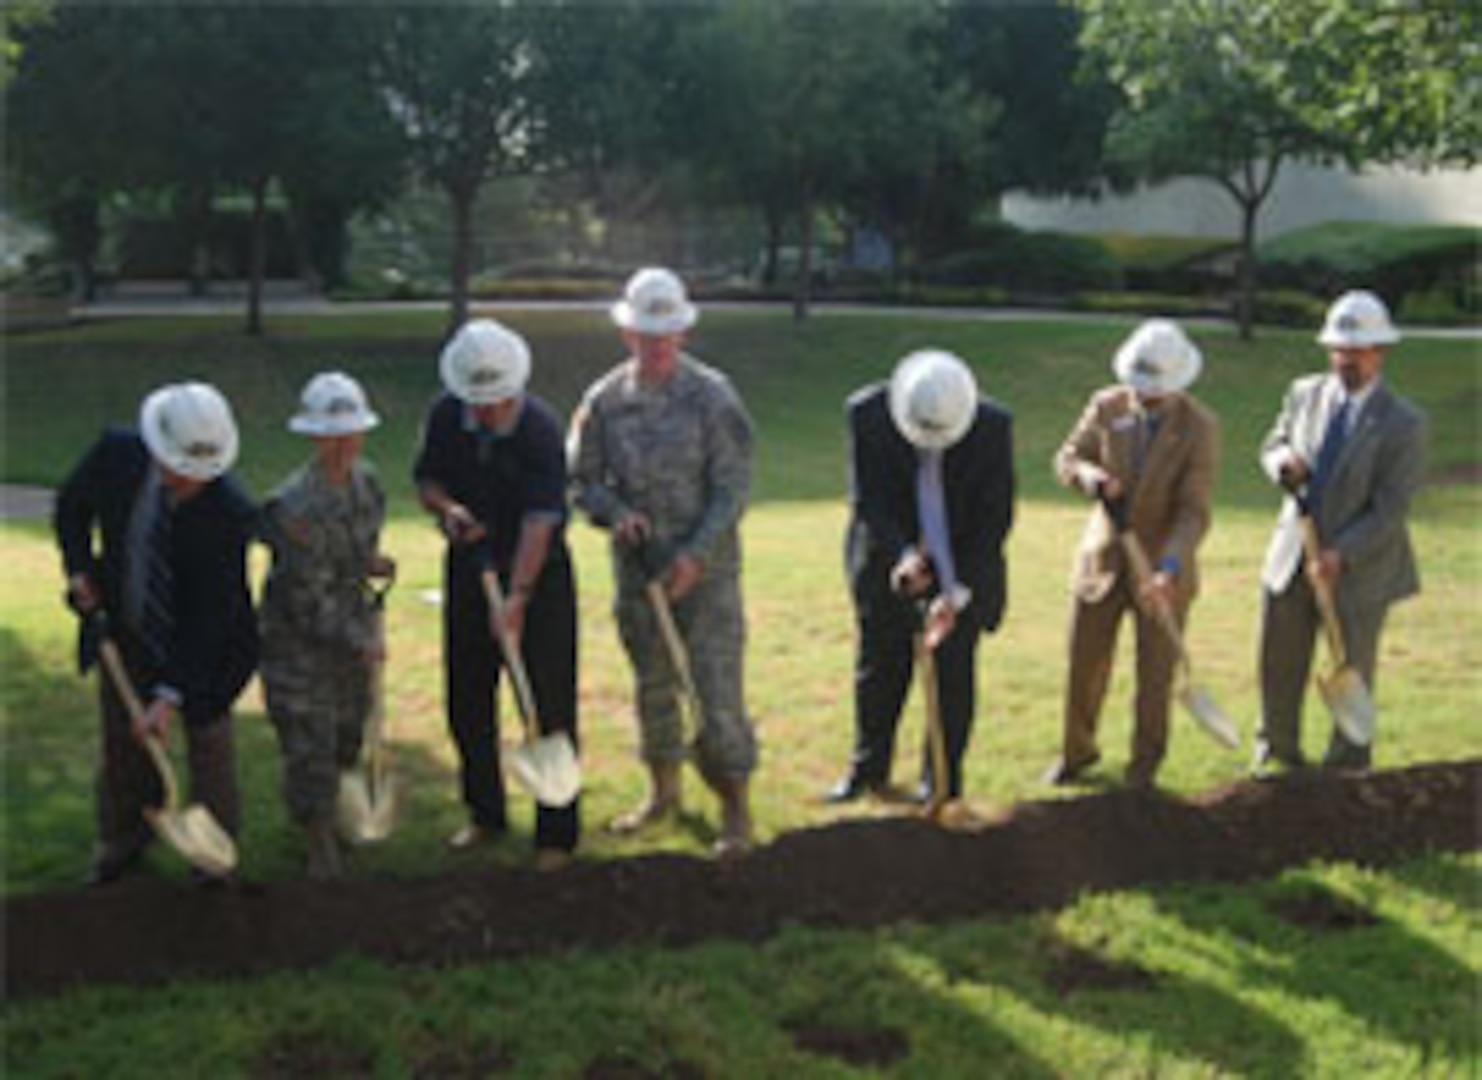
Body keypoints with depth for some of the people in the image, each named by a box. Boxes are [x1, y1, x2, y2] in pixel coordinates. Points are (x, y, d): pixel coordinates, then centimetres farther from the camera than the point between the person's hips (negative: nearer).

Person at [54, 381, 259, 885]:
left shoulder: (230, 512, -32)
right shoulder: (116, 453, -21)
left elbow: (211, 614, -28)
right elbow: (71, 506, 2)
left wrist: (171, 695, -30)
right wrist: (79, 569, -12)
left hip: (202, 645, -3)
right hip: (128, 631, 4)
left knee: (209, 742, 12)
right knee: (121, 740, 19)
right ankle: (123, 841, 44)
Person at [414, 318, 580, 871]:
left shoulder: (541, 429, -21)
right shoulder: (446, 416, -6)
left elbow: (540, 521, -28)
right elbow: (426, 479, 7)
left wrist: (518, 597, -36)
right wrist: (446, 507, -17)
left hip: (537, 576, -5)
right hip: (469, 569, 5)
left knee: (548, 706, -2)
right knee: (467, 701, 13)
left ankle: (557, 834, 9)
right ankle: (485, 815, 32)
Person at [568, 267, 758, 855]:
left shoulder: (711, 395, -8)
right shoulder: (604, 400, 1)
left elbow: (733, 486, -9)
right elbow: (583, 479, 8)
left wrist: (695, 554, -18)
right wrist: (616, 513, -13)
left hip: (705, 564, -4)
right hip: (637, 564, 4)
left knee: (716, 684, -5)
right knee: (652, 681, 15)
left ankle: (736, 807, 5)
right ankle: (663, 791, 31)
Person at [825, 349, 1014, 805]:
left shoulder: (993, 425, -21)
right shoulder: (867, 412, -19)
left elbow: (994, 519, -16)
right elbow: (867, 498, -15)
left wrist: (957, 592, -22)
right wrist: (902, 555, -32)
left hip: (964, 567, -1)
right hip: (889, 559, 1)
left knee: (953, 673, 1)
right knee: (879, 666, 11)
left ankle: (942, 782, 18)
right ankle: (868, 769, 31)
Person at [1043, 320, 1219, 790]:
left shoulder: (1200, 427, -15)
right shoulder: (1106, 406, -6)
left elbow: (1194, 511, -19)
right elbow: (1066, 460, 3)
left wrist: (1169, 569, -33)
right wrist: (1092, 478, -21)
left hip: (1162, 563, -3)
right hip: (1103, 557, 3)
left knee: (1155, 675, 6)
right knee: (1084, 663, 11)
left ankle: (1144, 765, 28)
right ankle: (1077, 751, 35)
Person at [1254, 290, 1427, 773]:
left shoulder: (1403, 423, -15)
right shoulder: (1304, 394, 1)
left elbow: (1390, 510, -17)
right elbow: (1272, 445, 15)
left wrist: (1340, 555, -27)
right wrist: (1284, 462, -10)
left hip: (1358, 568, -5)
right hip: (1292, 555, 5)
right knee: (1278, 665, 15)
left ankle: (1345, 769, 28)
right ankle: (1277, 754, 37)